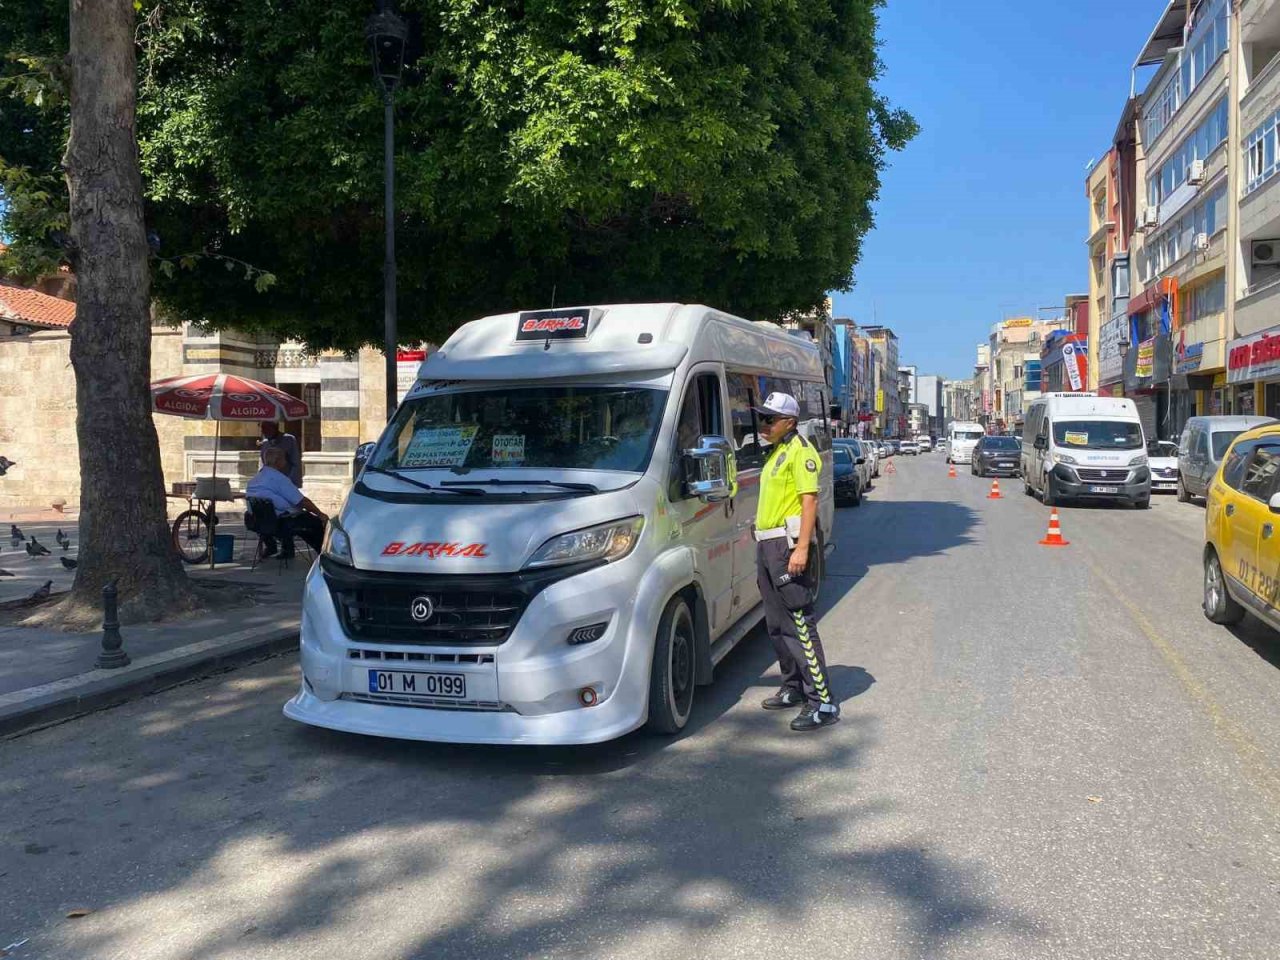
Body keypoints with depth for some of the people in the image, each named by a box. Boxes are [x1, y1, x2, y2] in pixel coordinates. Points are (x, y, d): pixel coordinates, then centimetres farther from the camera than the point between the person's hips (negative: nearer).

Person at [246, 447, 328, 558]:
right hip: (283, 522, -9)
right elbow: (302, 501, -15)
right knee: (320, 523, -2)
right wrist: (321, 514, -3)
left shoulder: (254, 479, 11)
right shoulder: (278, 478, -15)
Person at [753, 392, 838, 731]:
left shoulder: (800, 451, -9)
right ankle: (794, 688, 28)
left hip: (787, 544, -10)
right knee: (777, 624, 15)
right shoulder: (776, 453, 19)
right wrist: (764, 546, 19)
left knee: (800, 624, -12)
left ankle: (822, 703, -10)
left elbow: (809, 501, -17)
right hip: (768, 545, 10)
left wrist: (801, 548, -25)